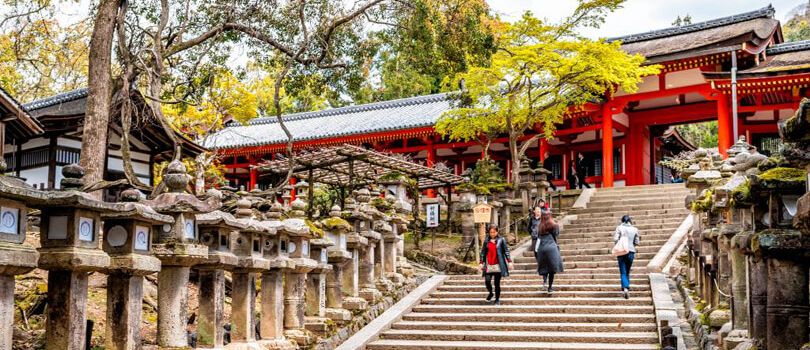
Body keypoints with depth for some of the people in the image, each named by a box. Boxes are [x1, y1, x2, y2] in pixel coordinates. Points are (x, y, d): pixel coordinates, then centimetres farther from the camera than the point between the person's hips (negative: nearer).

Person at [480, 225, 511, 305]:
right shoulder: (486, 241, 7)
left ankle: (497, 299, 16)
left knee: (497, 283, 1)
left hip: (498, 265, -2)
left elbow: (506, 251, 1)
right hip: (488, 265, 2)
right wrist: (481, 262, 8)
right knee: (487, 281, -8)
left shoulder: (501, 240, -1)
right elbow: (483, 252, 11)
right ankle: (490, 293, 22)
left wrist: (509, 261, -5)